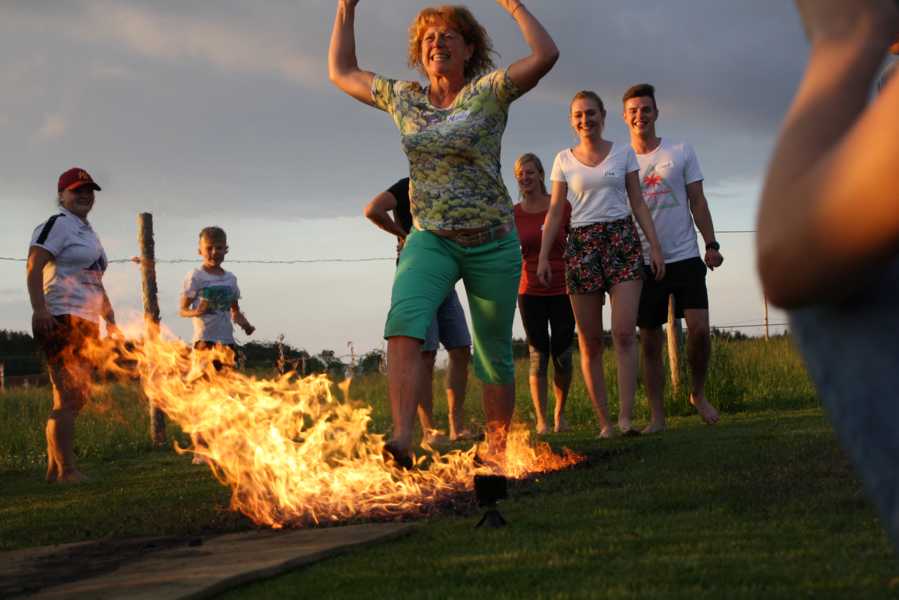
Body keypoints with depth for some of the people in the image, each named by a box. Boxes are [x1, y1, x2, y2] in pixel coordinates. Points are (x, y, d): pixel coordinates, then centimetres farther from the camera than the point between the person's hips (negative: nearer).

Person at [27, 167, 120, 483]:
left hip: (86, 323, 10)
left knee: (77, 397, 10)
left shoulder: (88, 232, 24)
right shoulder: (56, 225, -5)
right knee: (69, 398, -12)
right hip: (61, 320, -10)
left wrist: (110, 320, 26)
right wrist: (40, 309, -27)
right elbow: (34, 267, -16)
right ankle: (67, 471, -11)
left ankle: (55, 469, 16)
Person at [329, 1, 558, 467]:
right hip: (430, 239, 1)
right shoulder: (403, 98, 7)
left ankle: (497, 449, 26)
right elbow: (341, 72, 20)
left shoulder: (488, 93, -5)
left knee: (494, 355, 7)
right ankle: (401, 440, -41)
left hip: (492, 242, -1)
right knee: (404, 320, -28)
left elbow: (545, 55, -20)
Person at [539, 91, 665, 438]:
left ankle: (625, 417, -21)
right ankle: (604, 422, 2)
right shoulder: (564, 160, 10)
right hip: (581, 244, 1)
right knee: (589, 341, -2)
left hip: (622, 240, -1)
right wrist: (543, 256, 0)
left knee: (624, 333, -15)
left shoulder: (623, 153, 9)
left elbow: (638, 204, 10)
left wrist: (655, 246, 2)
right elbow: (555, 213, 9)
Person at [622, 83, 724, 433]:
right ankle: (657, 416, 6)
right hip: (643, 262, 0)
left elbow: (697, 201, 6)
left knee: (699, 328, -12)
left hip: (684, 257, 0)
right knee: (650, 342, 1)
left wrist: (711, 244, -3)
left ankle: (698, 393, 11)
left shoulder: (681, 152, 6)